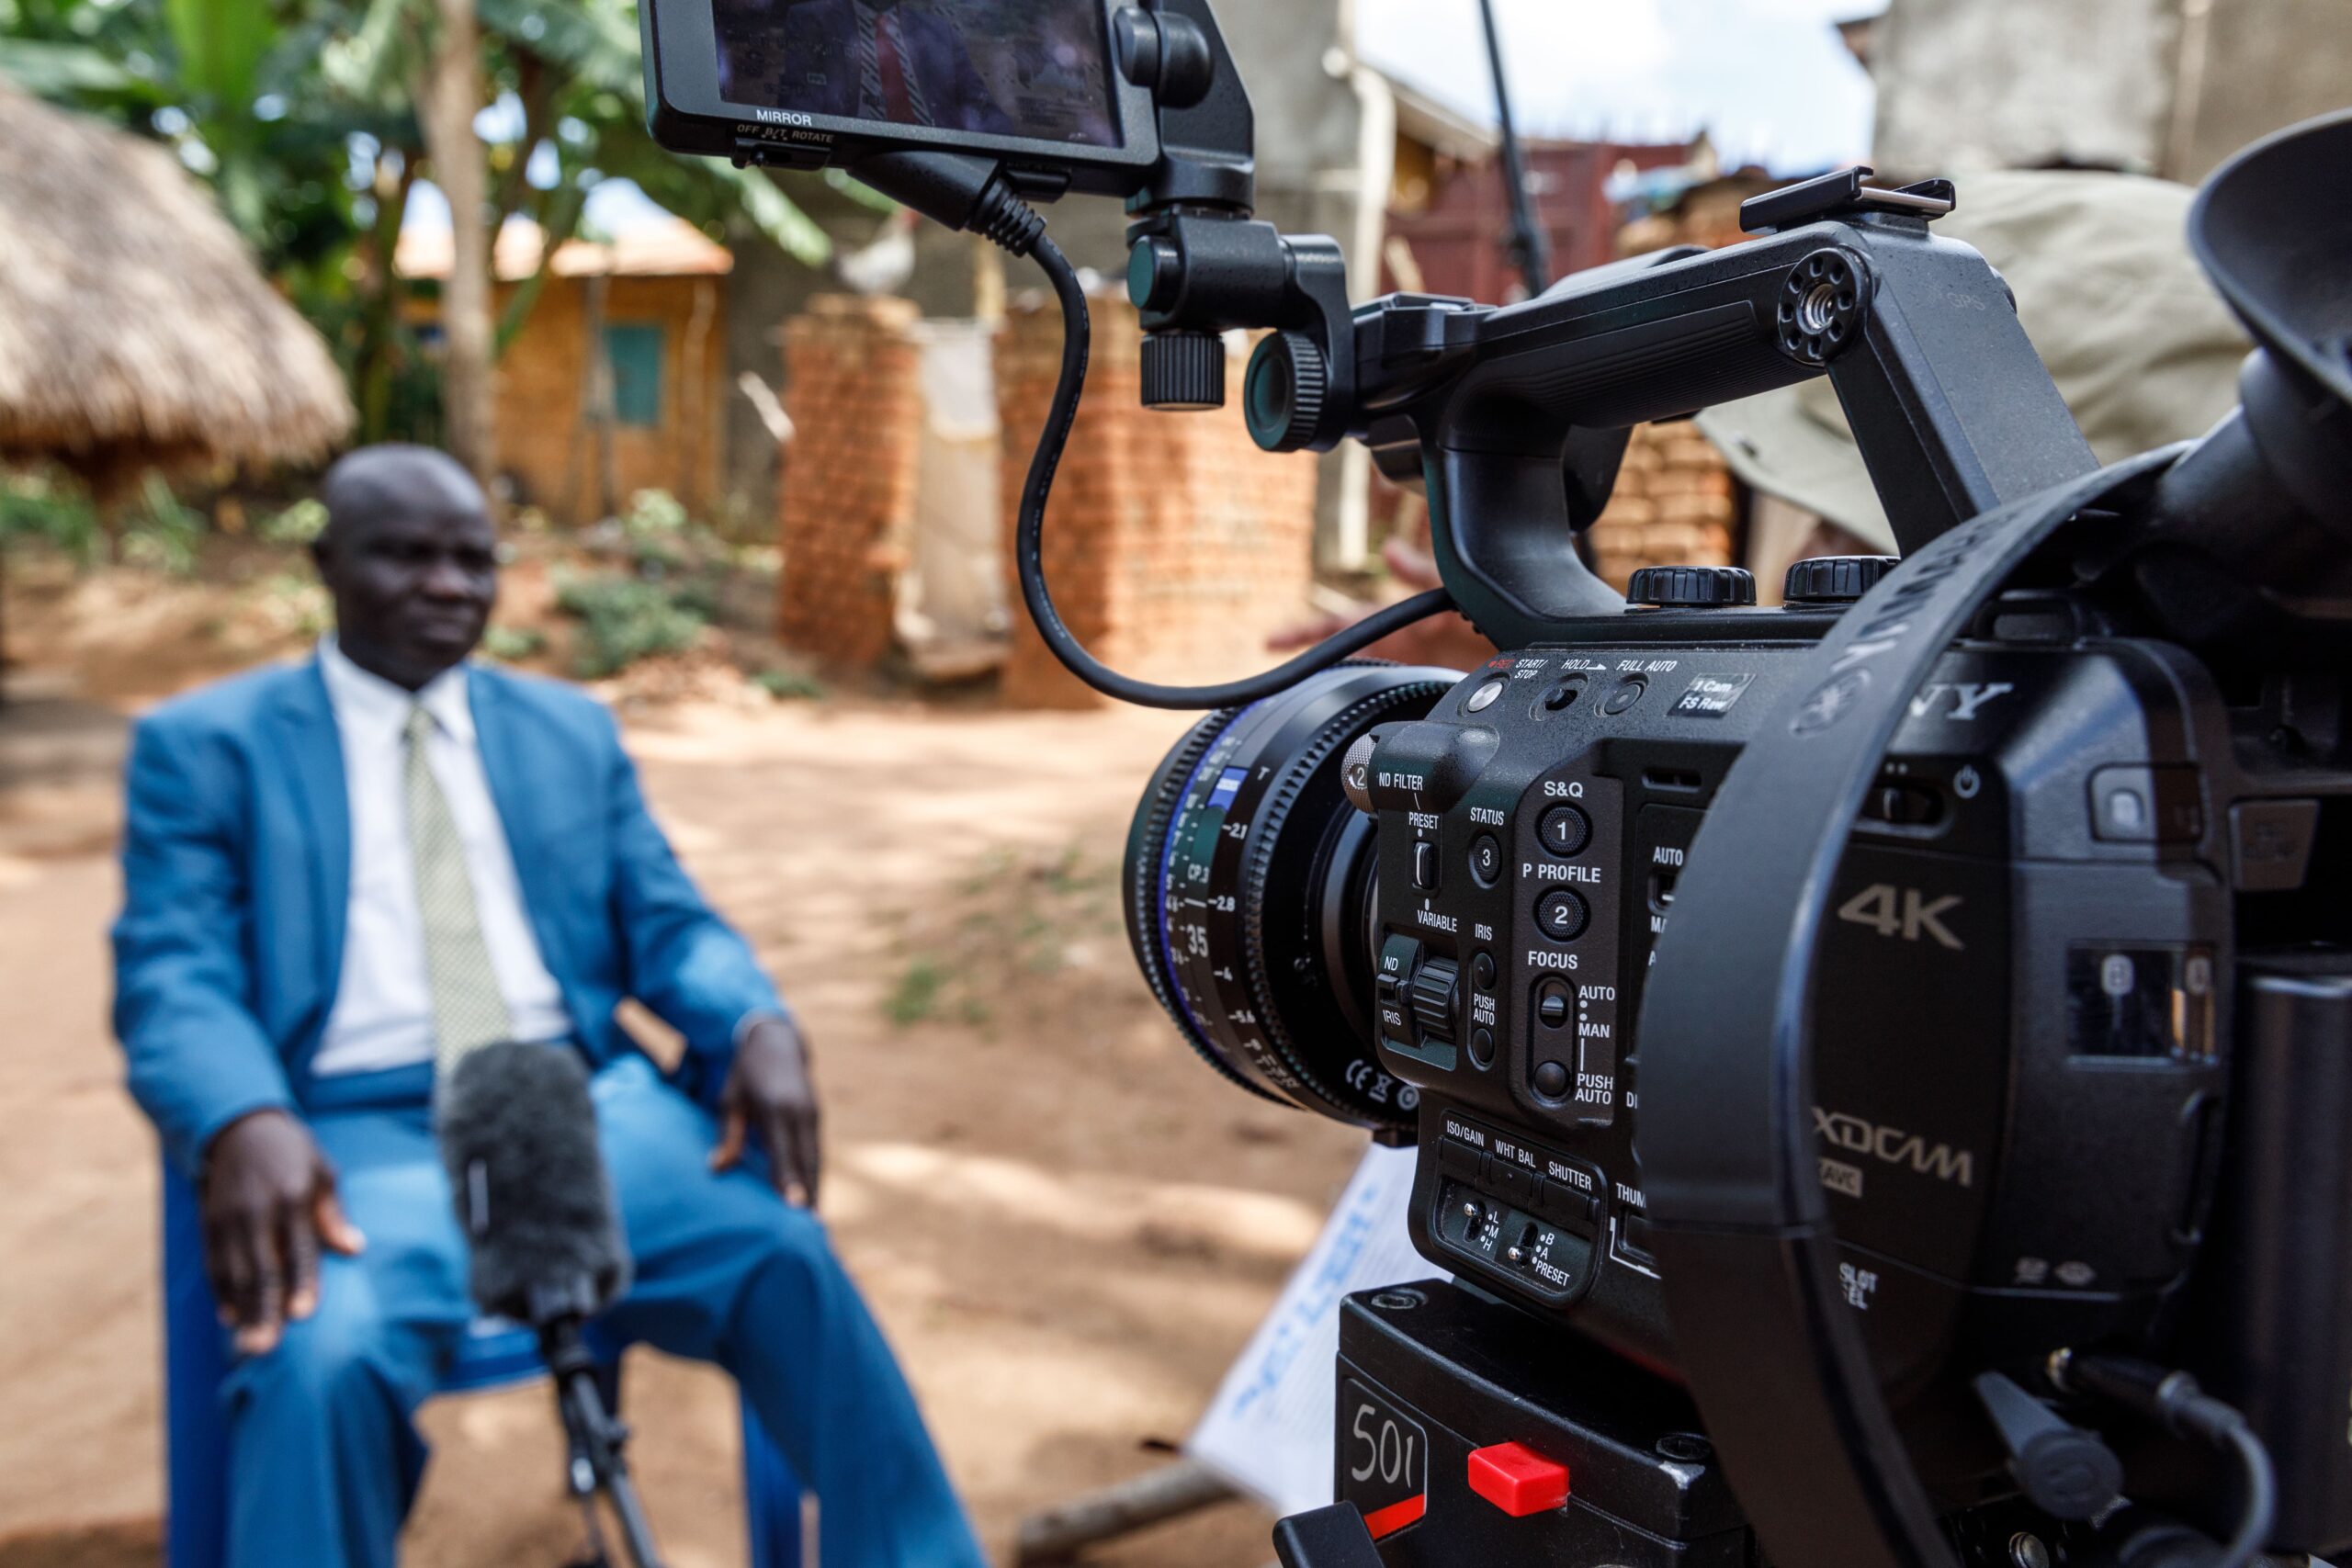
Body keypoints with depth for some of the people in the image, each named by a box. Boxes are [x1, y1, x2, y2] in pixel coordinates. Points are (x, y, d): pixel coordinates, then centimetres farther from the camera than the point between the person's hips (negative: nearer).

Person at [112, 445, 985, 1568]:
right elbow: (174, 977, -3)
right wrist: (244, 1125, -26)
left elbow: (668, 925, 12)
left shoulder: (573, 728, 19)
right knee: (321, 1359, -34)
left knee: (786, 1255, -24)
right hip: (357, 1135, -2)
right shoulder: (203, 745, 10)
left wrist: (761, 1026, -11)